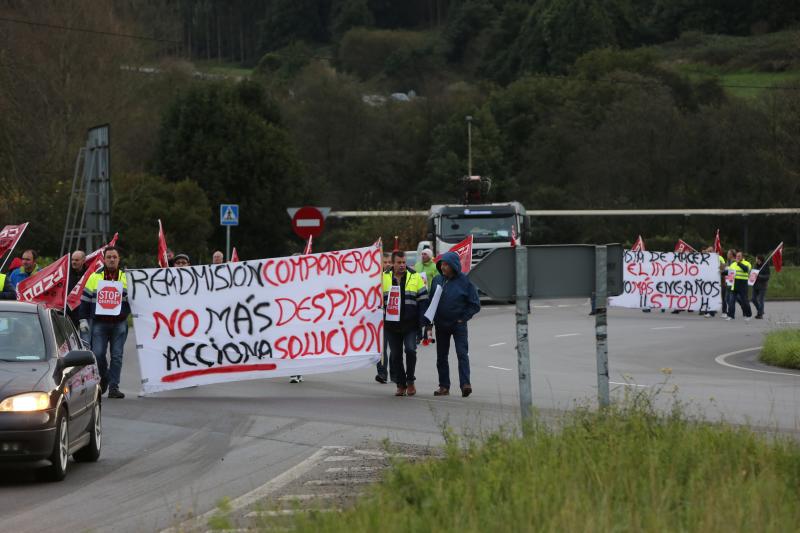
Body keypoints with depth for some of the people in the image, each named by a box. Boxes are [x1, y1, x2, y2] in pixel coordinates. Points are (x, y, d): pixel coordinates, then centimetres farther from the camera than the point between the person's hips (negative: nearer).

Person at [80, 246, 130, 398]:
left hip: (119, 323, 0)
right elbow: (85, 300, 9)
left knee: (117, 356, -2)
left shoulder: (126, 277, 9)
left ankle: (114, 387, 3)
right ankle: (104, 377, 22)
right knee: (98, 354, -5)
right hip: (99, 323, 0)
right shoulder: (94, 277, 7)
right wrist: (83, 319, 2)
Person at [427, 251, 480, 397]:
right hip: (441, 325, 5)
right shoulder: (437, 280, 3)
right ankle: (444, 386, 14)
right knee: (441, 356, 8)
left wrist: (463, 318, -9)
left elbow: (475, 304, -3)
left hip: (458, 324, -4)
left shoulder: (464, 281, -7)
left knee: (462, 354, -13)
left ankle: (465, 384, -18)